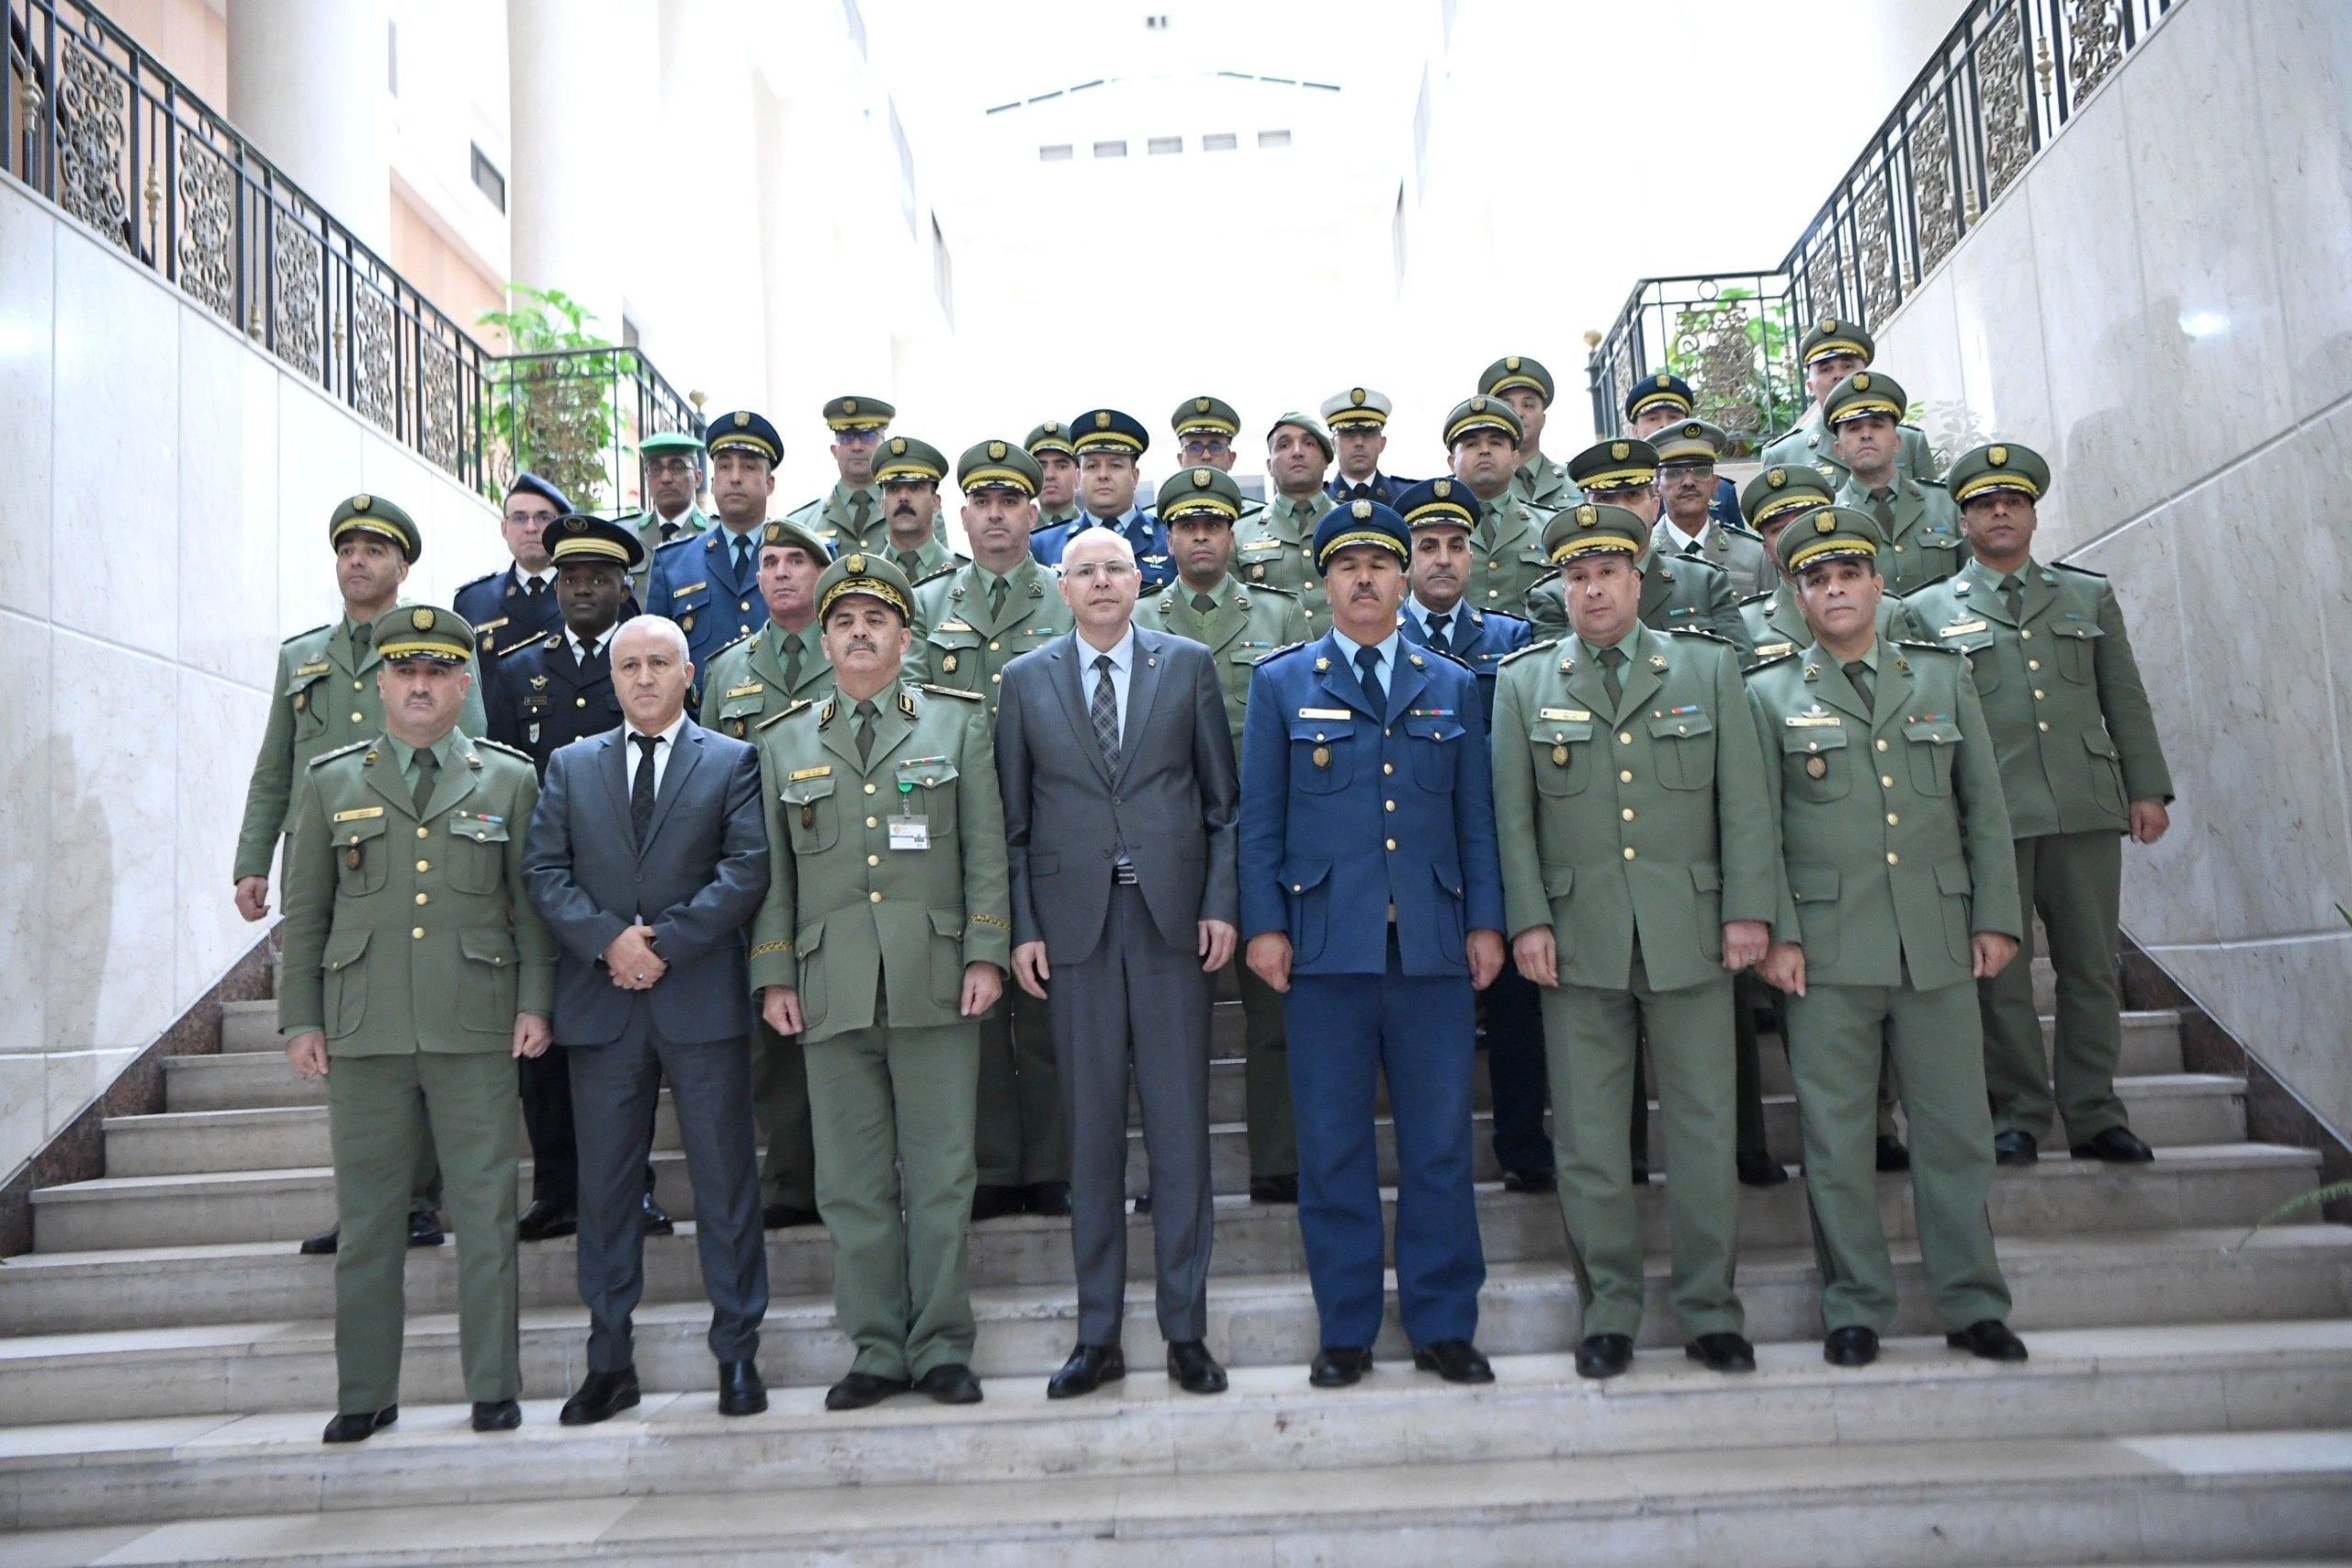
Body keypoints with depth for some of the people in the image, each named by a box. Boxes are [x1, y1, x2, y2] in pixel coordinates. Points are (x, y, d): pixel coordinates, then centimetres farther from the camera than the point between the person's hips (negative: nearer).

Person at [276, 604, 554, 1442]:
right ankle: (365, 1395, 18)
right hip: (363, 1030, 1)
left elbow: (533, 904, 7)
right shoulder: (331, 783, 11)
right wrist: (300, 1020, 6)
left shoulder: (511, 779, 8)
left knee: (486, 1215, 2)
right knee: (367, 1217, 7)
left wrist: (535, 1003, -2)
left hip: (476, 1030, -1)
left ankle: (494, 1389, 11)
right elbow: (304, 914, 11)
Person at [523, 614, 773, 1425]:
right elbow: (543, 872, 5)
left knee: (725, 1181, 2)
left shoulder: (732, 761, 7)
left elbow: (748, 868, -5)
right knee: (604, 1185, 7)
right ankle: (609, 1361, 17)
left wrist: (667, 941, -13)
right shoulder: (570, 766, 14)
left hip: (702, 999, -2)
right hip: (599, 1003, 3)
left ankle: (737, 1353, 11)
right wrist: (608, 938, -11)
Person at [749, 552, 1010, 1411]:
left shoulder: (959, 723, 10)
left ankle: (943, 1347, 12)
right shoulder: (783, 742, 14)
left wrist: (987, 954, -4)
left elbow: (987, 851, 5)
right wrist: (773, 976, 4)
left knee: (940, 1174, 1)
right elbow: (771, 870, 12)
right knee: (853, 1181, 4)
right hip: (831, 991, 2)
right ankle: (876, 1350, 15)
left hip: (935, 985, -1)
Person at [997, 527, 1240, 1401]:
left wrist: (1221, 903, -3)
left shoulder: (1188, 666, 7)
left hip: (1172, 918, 0)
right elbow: (1013, 818, 7)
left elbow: (1223, 797, 6)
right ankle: (1097, 1335, 15)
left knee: (1179, 1124, 3)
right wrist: (1022, 928, -1)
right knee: (1090, 1131, 5)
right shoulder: (1025, 680, 8)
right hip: (1074, 925, 1)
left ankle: (1186, 1330, 13)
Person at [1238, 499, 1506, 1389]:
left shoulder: (1452, 687, 15)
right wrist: (1264, 924, -3)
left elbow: (1475, 815, 12)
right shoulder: (1281, 683, 9)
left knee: (1440, 1141, 4)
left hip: (1433, 946, 2)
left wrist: (1485, 921, 3)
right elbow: (1259, 816, 5)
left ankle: (1443, 1326, 16)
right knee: (1332, 1143, 4)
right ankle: (1345, 1331, 15)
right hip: (1325, 944, -1)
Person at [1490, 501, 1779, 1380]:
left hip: (1689, 936, 0)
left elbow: (1745, 799, 6)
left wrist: (1749, 908, -3)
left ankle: (1710, 1312, 17)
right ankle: (1608, 1313, 16)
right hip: (1578, 942, 0)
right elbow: (1513, 816, 6)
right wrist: (1527, 920, -3)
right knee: (1588, 1135, 4)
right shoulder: (1524, 683, 9)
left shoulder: (1710, 668, 10)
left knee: (1705, 1126, 4)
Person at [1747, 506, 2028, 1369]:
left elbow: (1985, 808, 13)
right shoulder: (1770, 695, 6)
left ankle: (1973, 1305, 18)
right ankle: (1854, 1309, 14)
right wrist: (1776, 934, -6)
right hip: (1827, 950, -2)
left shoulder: (1943, 678, 13)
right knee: (1835, 1138, 2)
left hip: (1939, 943, 2)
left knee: (1956, 1130, 6)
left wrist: (1996, 916, 5)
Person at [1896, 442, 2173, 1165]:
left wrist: (2148, 788, 5)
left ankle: (2093, 1114, 14)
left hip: (2088, 809, 2)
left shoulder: (2090, 596, 17)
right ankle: (2017, 1116, 9)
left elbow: (2126, 699, 14)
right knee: (2001, 970, 1)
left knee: (2091, 966, 5)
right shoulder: (1928, 611, 9)